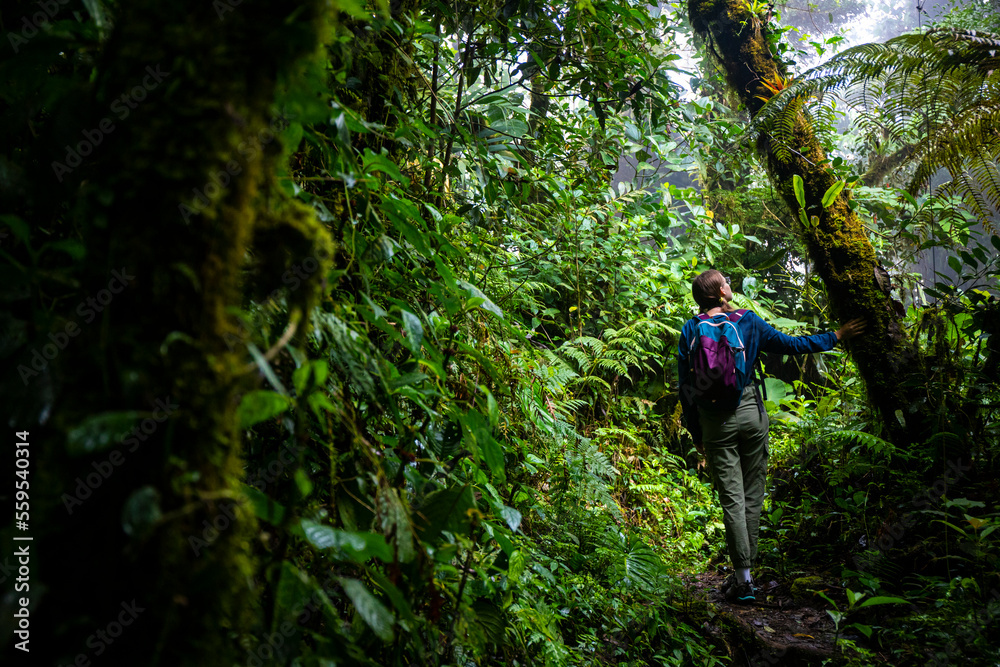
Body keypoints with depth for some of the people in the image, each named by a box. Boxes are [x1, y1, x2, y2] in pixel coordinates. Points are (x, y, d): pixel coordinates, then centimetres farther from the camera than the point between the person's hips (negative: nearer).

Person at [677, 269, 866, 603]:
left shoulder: (690, 331, -2)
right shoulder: (748, 322, -1)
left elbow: (685, 386, -1)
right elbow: (791, 344, 5)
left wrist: (695, 431, 8)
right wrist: (836, 336, 18)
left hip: (715, 422, 0)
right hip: (751, 413, 1)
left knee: (732, 498, 1)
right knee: (753, 495, 11)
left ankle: (743, 578, 0)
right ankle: (743, 569, 17)